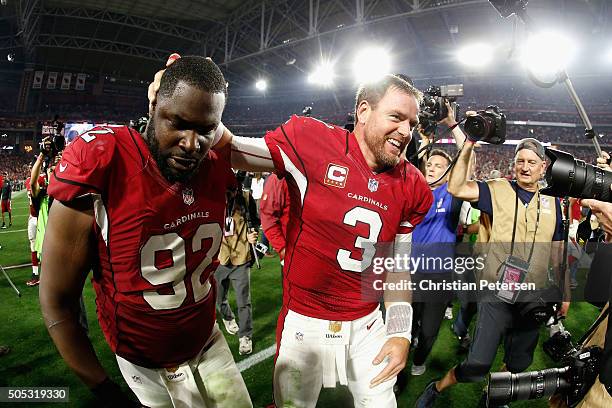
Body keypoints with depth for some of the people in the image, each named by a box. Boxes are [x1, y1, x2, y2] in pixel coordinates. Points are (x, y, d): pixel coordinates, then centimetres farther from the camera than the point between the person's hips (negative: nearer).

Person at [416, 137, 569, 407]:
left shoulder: (552, 202, 7)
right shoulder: (498, 190, -5)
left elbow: (558, 252, 14)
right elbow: (456, 189, -21)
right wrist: (468, 147, -24)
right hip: (497, 296, -5)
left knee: (518, 365, 20)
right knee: (477, 366, -6)